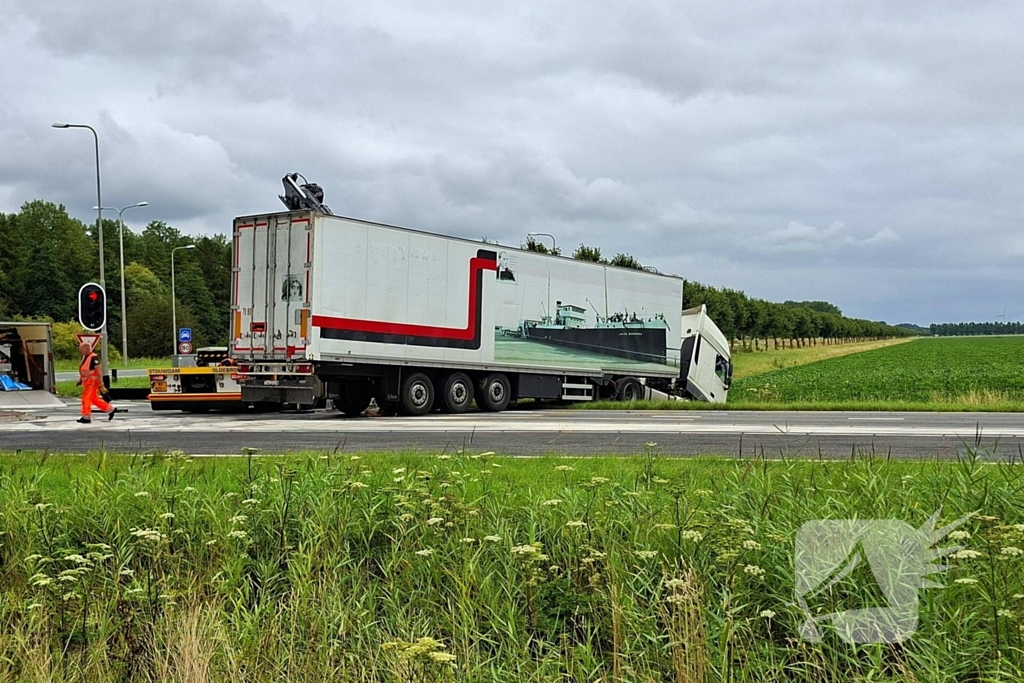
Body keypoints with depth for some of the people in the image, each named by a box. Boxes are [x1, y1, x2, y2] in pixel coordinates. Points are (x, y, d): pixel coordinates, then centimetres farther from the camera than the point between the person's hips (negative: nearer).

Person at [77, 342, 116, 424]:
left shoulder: (93, 357, -17)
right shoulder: (84, 357, 12)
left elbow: (98, 370, -18)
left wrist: (100, 382, -19)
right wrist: (80, 380, 21)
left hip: (92, 381, -10)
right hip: (87, 382, 10)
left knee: (86, 398, -7)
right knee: (94, 399, 13)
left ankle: (86, 417, 1)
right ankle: (110, 409, 22)